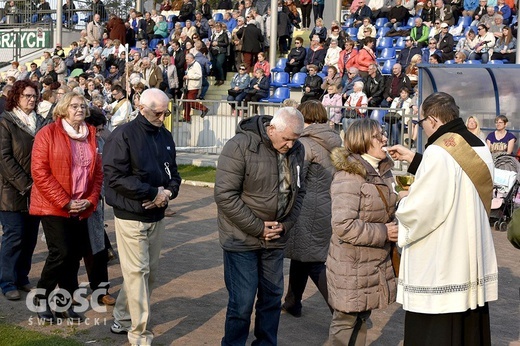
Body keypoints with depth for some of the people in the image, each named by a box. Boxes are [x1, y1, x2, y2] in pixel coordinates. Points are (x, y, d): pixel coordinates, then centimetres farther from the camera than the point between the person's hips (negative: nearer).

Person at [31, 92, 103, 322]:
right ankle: (41, 299, 11)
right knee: (61, 252, -10)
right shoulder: (48, 134, -6)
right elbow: (39, 172, -12)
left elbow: (98, 171, 11)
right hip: (53, 206, -5)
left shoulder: (90, 136, 9)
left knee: (76, 254, 6)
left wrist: (91, 199, -4)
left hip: (81, 208, 5)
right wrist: (64, 202, -16)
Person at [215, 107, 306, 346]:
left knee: (272, 298, 13)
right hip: (242, 238, -6)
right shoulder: (240, 146, -18)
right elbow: (225, 195, -19)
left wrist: (286, 225, -5)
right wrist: (258, 228, -17)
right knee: (242, 302, -4)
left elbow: (298, 192, 11)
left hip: (275, 239, 6)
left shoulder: (297, 150, 1)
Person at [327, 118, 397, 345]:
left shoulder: (383, 171, 9)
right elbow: (344, 226, -26)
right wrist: (383, 233, -19)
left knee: (361, 319, 17)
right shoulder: (349, 176, -19)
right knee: (346, 320, 4)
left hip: (376, 264, 8)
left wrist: (395, 227, 8)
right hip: (352, 266, -8)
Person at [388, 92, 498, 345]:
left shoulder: (439, 151, -19)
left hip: (439, 263, -9)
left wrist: (401, 201, -1)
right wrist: (413, 159, 22)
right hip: (475, 257, 9)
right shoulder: (479, 148, 7)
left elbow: (419, 208, -22)